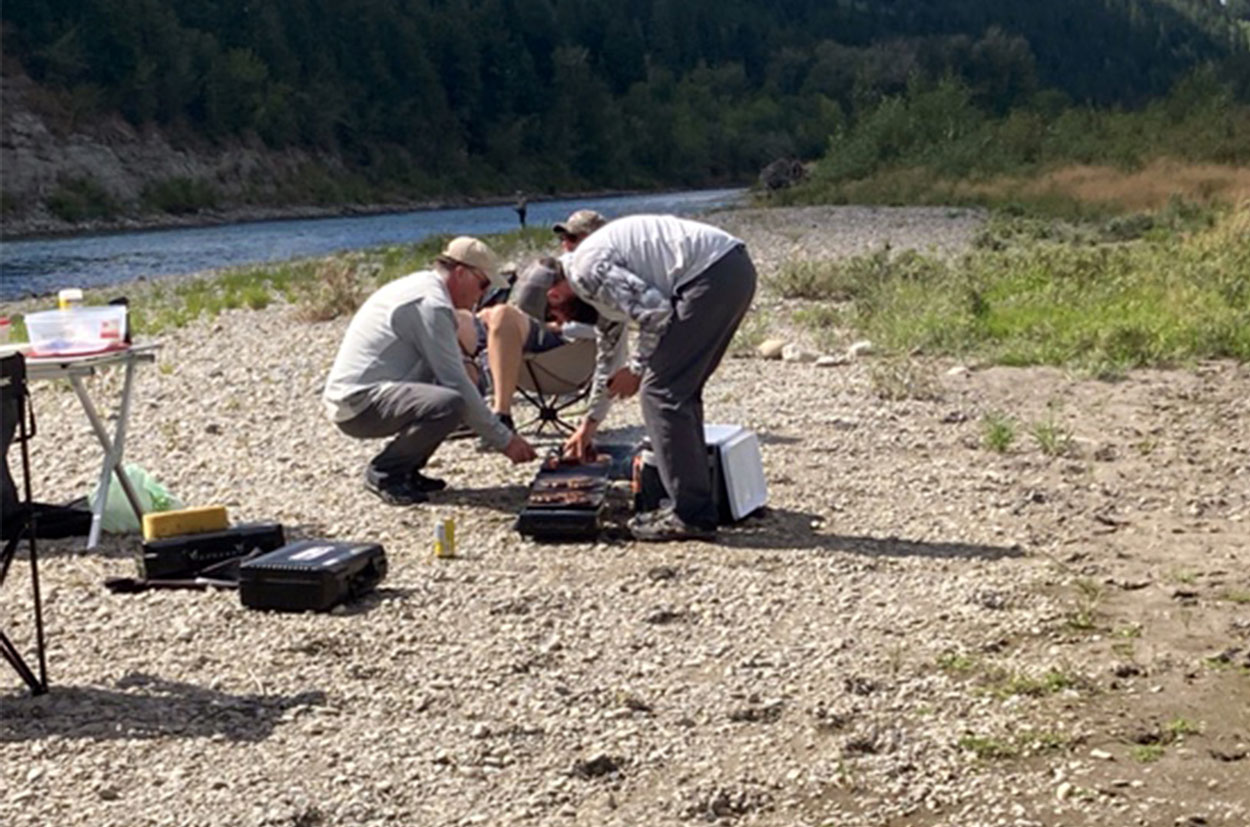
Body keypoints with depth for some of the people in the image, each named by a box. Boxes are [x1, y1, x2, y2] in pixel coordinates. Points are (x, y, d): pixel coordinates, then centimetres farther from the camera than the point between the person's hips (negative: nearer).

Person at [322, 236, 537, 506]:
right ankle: (383, 473, -10)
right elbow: (457, 383, -17)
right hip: (358, 404, -11)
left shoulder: (419, 285, 17)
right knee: (449, 403, -29)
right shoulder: (431, 304, -15)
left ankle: (406, 470, 11)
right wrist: (503, 440, -12)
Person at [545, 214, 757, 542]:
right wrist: (590, 423, 48)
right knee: (680, 389, 17)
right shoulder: (601, 281, 25)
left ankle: (692, 515, -3)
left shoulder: (585, 270, -6)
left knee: (661, 390, -5)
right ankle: (695, 503, 20)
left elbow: (654, 310, -15)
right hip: (734, 269, 10)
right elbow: (608, 352, 38)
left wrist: (635, 369, 0)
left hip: (712, 275, -10)